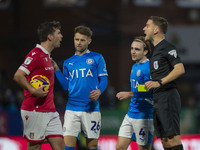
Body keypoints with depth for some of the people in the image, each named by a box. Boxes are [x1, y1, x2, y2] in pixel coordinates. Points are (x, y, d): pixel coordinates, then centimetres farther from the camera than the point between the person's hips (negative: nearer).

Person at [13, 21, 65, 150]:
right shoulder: (36, 54, -12)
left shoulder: (47, 56, 18)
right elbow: (18, 76, -20)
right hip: (35, 110, -9)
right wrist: (33, 91, -26)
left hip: (50, 111, 9)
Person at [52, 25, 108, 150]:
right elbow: (66, 86, 11)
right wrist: (56, 70, 2)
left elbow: (103, 80, 2)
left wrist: (99, 91, -18)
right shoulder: (68, 62, 15)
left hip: (91, 108, -2)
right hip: (72, 108, 2)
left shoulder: (97, 58, 5)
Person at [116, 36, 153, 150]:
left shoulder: (148, 67, -13)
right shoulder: (135, 66, 16)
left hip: (144, 116, -9)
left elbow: (150, 91, -21)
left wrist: (129, 94, -23)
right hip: (131, 114, 9)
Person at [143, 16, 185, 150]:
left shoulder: (167, 48, -8)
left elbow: (180, 69, -19)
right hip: (158, 101, 10)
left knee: (172, 138, -14)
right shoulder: (156, 50, 21)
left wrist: (159, 83, -20)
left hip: (168, 97, -10)